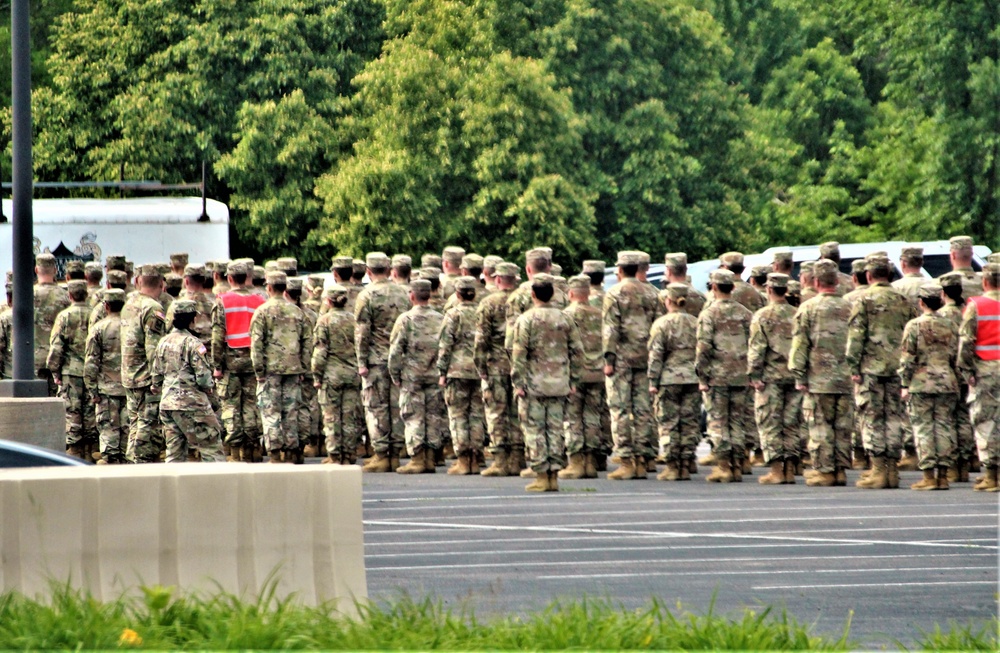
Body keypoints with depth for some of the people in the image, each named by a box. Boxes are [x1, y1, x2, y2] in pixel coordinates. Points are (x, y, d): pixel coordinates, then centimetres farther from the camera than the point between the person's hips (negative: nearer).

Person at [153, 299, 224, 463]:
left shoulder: (163, 343, 9)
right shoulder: (192, 343, -12)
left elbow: (157, 376, 15)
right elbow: (203, 377, -15)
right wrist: (208, 388, 5)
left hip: (167, 404, 7)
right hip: (191, 404, -7)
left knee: (175, 452, 10)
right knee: (211, 449, -2)